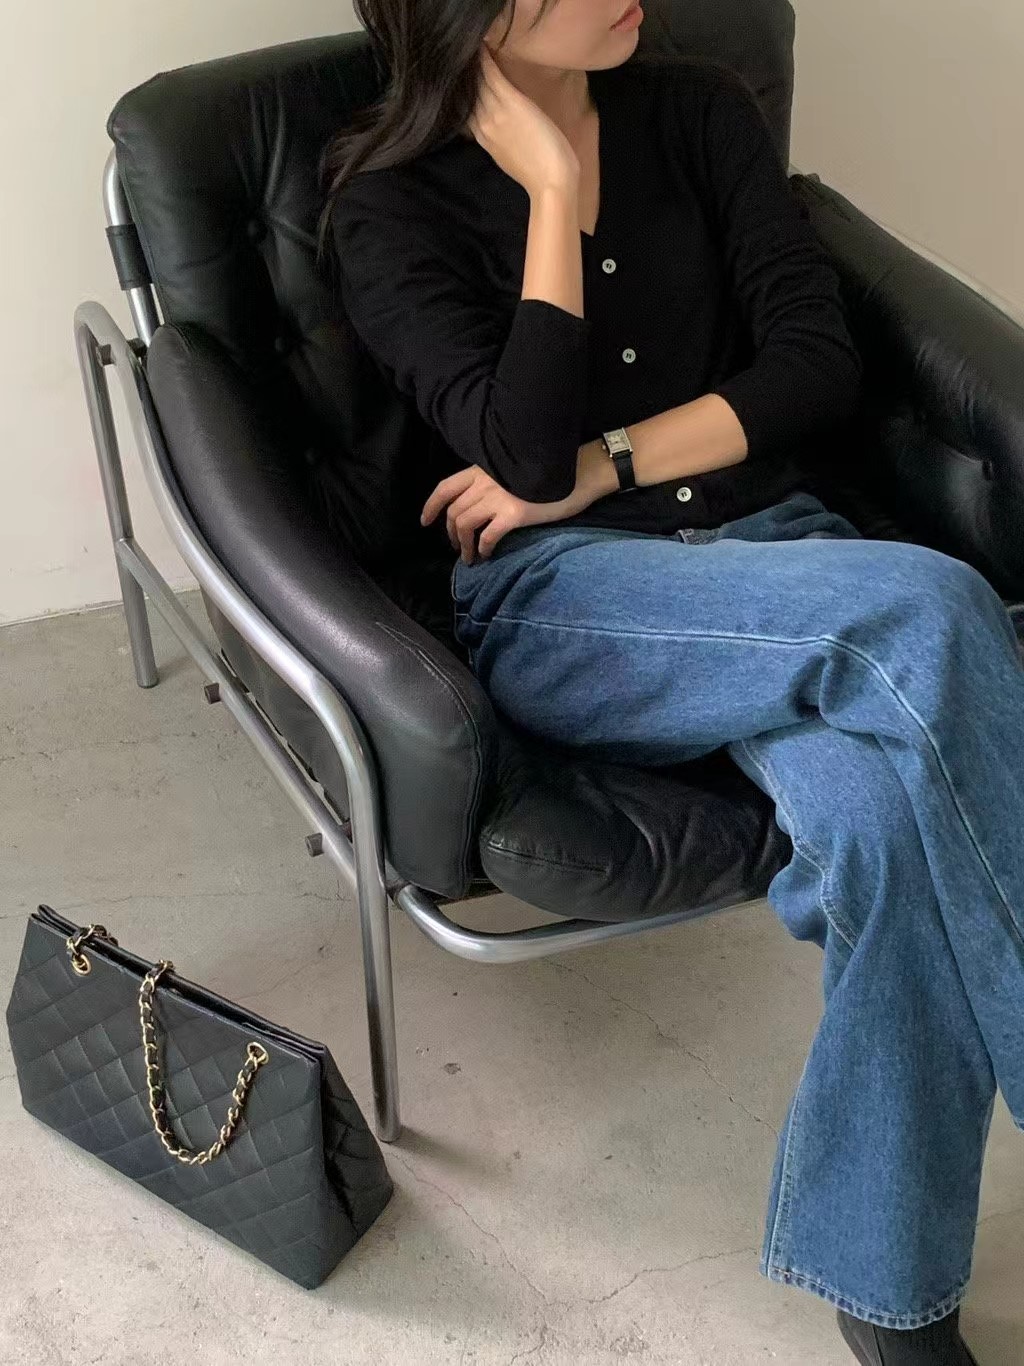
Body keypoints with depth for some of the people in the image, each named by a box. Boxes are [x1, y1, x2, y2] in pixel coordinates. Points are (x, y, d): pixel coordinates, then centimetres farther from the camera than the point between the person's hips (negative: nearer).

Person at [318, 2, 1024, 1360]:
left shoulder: (699, 111, 10)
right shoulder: (395, 207, 1)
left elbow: (818, 369, 2)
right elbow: (526, 453, -14)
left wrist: (597, 466, -7)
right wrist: (555, 187, -9)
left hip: (774, 543, 3)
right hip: (557, 602, -3)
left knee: (885, 807, -32)